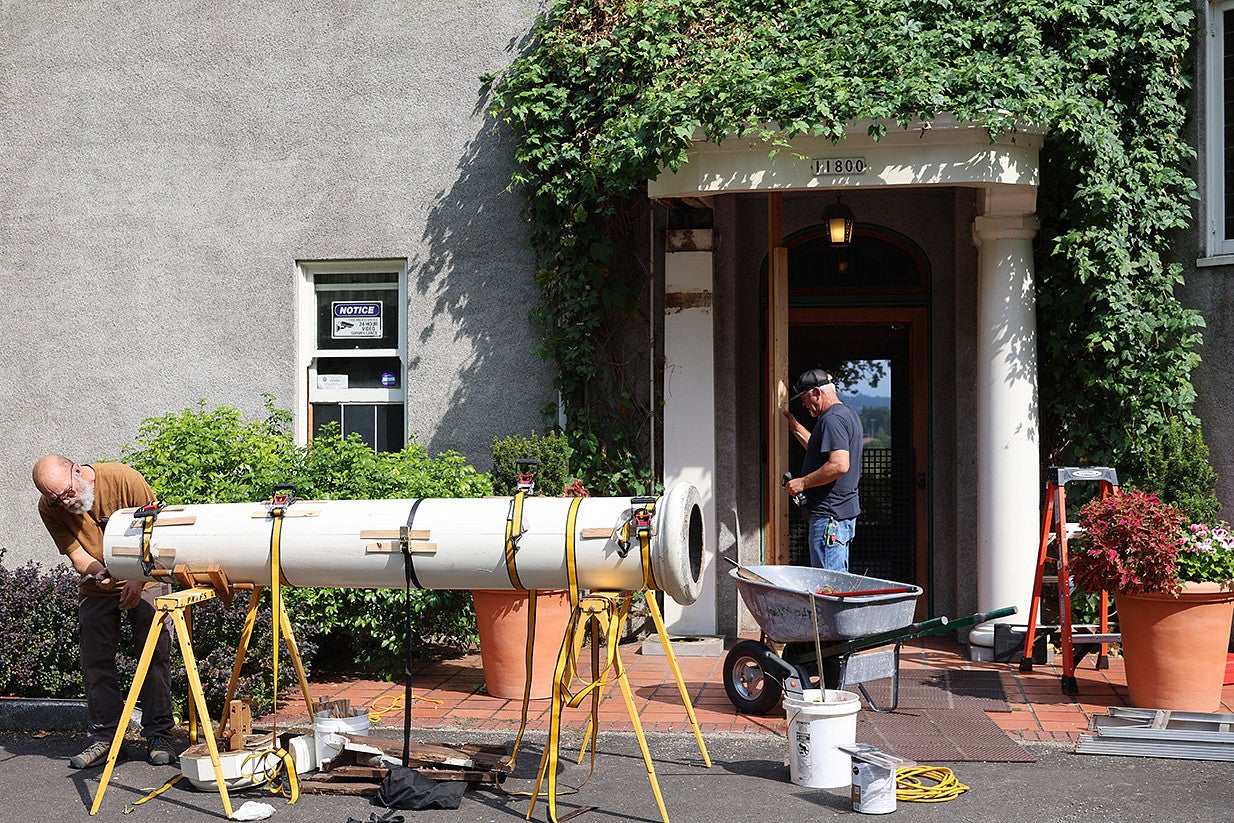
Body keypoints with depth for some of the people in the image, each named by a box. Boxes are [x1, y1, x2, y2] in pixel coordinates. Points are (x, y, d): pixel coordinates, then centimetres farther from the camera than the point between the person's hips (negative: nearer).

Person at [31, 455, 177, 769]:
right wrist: (97, 571, -34)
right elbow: (76, 554, -11)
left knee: (155, 655, -5)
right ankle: (104, 739, 9)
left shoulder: (125, 479, -25)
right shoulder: (50, 508, -15)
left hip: (145, 581, -3)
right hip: (97, 589, 3)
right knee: (95, 661, 0)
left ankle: (159, 737, 2)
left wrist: (138, 582, -27)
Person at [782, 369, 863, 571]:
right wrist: (795, 427, 31)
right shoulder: (849, 414, 17)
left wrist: (803, 483, -19)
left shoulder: (832, 419, -16)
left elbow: (839, 465, -28)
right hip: (846, 509, 11)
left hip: (829, 515, -11)